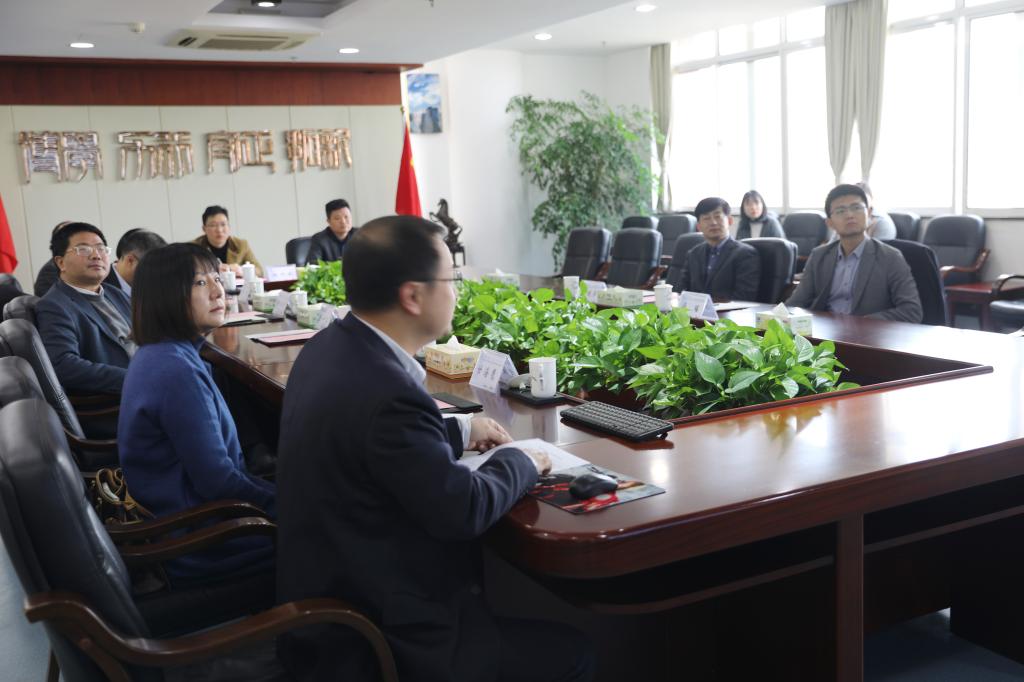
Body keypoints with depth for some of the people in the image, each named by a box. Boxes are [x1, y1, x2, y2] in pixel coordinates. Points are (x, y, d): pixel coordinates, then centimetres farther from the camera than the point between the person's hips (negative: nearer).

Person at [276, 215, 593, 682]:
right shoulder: (387, 392, -32)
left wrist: (460, 431, 13)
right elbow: (463, 510, -24)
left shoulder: (332, 346, -1)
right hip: (370, 638, -9)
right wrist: (519, 461, -7)